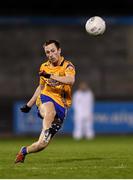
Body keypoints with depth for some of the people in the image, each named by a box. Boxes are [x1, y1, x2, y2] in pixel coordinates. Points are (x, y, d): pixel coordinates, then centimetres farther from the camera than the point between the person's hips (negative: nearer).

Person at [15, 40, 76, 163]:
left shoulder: (67, 66, -2)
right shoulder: (44, 67, 14)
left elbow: (70, 80, -25)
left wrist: (51, 76, -32)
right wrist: (29, 105, 30)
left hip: (61, 105, -2)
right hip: (46, 98, 3)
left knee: (42, 144, -8)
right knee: (50, 112, -41)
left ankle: (24, 151, 16)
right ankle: (46, 133, -53)